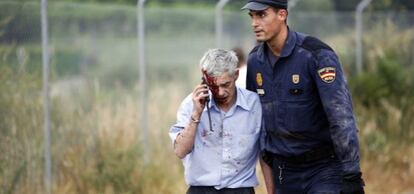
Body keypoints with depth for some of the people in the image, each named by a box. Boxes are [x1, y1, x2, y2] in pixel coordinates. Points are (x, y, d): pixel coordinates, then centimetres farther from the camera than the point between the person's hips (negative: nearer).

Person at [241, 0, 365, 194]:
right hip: (285, 170, 6)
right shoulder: (255, 60, 2)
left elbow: (341, 115, -22)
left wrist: (351, 176, -26)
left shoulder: (316, 54, -17)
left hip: (324, 168, -6)